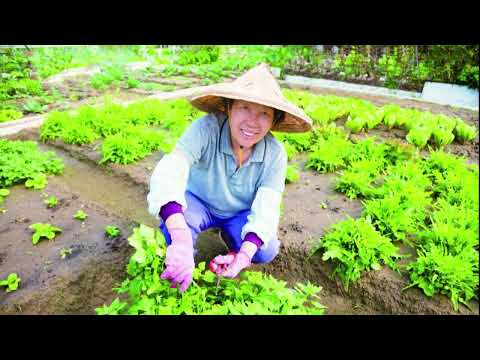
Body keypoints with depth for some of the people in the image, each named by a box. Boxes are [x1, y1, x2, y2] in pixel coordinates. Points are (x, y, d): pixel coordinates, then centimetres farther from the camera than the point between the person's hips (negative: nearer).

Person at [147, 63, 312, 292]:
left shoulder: (275, 154, -23)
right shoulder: (206, 129, -33)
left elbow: (265, 210, -25)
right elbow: (169, 172, -46)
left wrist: (244, 256, -41)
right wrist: (180, 238, -61)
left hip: (240, 214, 2)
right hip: (198, 203, -2)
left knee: (266, 251, -22)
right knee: (173, 219, -34)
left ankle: (228, 234, 13)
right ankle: (182, 274, -1)